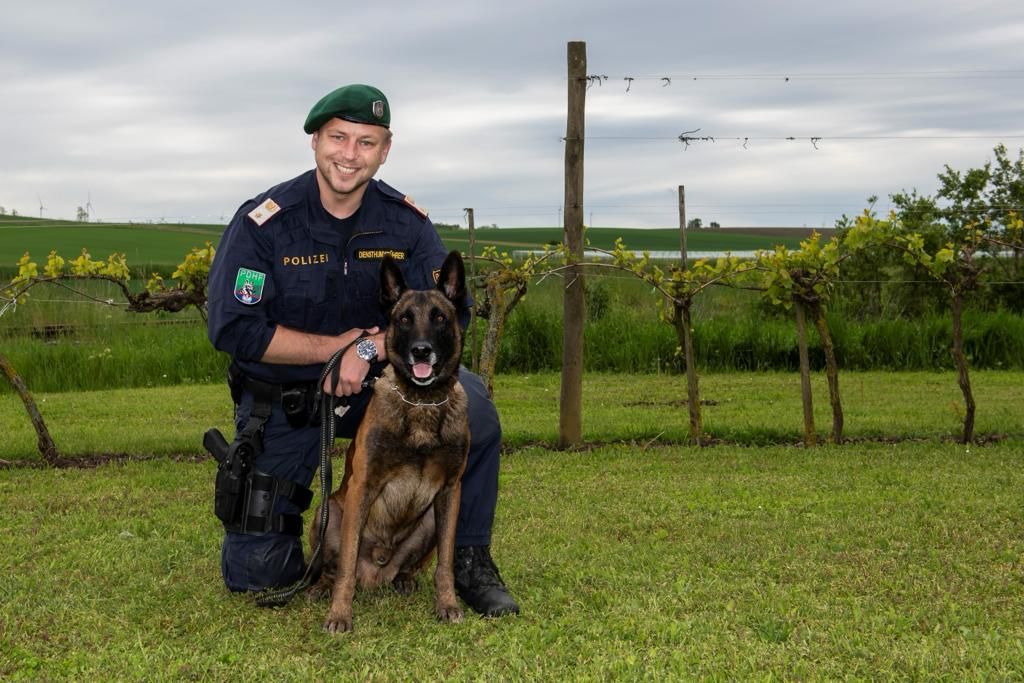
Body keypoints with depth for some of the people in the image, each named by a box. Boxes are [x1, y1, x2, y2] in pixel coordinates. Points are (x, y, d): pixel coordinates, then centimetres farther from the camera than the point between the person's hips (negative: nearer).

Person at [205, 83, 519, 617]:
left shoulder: (406, 221, -7)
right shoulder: (264, 221, -16)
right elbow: (233, 328, -17)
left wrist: (370, 349, -26)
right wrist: (335, 346, -19)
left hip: (377, 385, 2)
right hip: (282, 398, -1)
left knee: (469, 400, -29)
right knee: (255, 572, -3)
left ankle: (469, 558, -10)